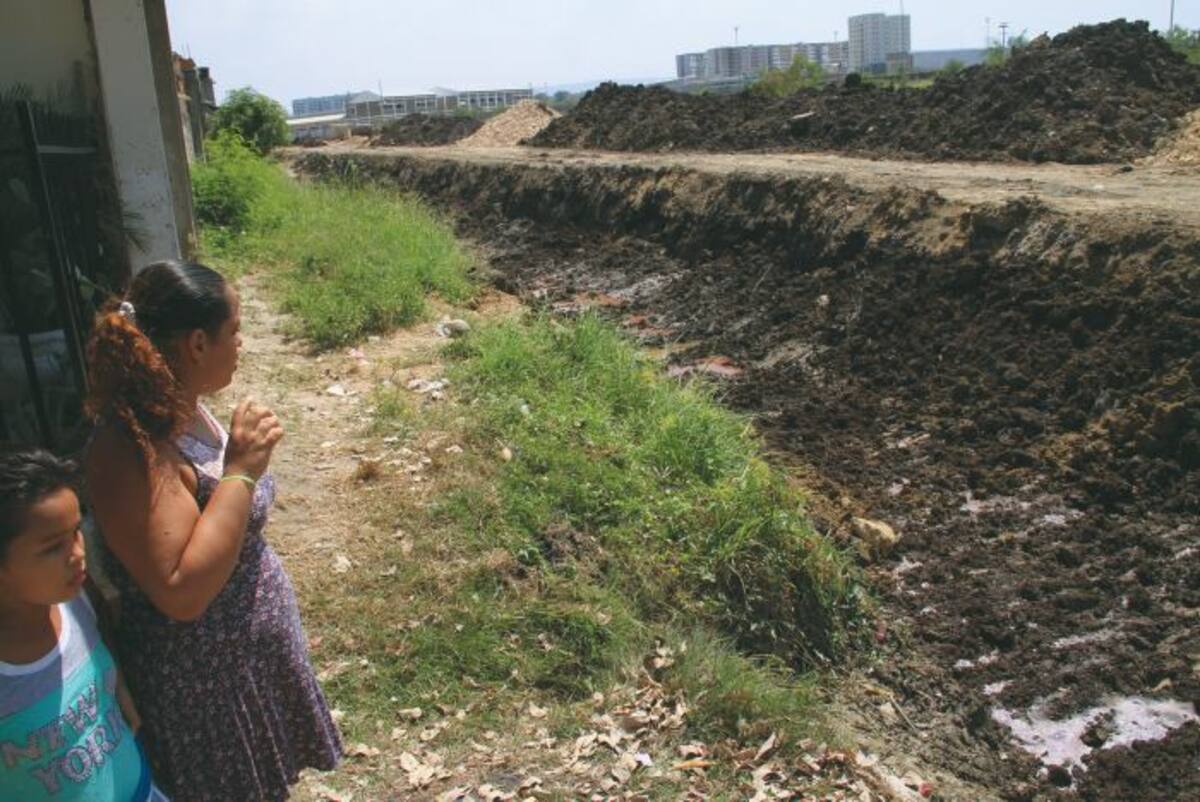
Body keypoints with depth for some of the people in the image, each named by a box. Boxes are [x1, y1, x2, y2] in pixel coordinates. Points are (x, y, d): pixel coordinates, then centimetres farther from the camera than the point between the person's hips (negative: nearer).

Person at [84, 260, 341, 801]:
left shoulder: (183, 411, -4)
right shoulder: (131, 452, -31)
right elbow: (181, 591, -35)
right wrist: (240, 471, -34)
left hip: (251, 647, 8)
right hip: (203, 680, -8)